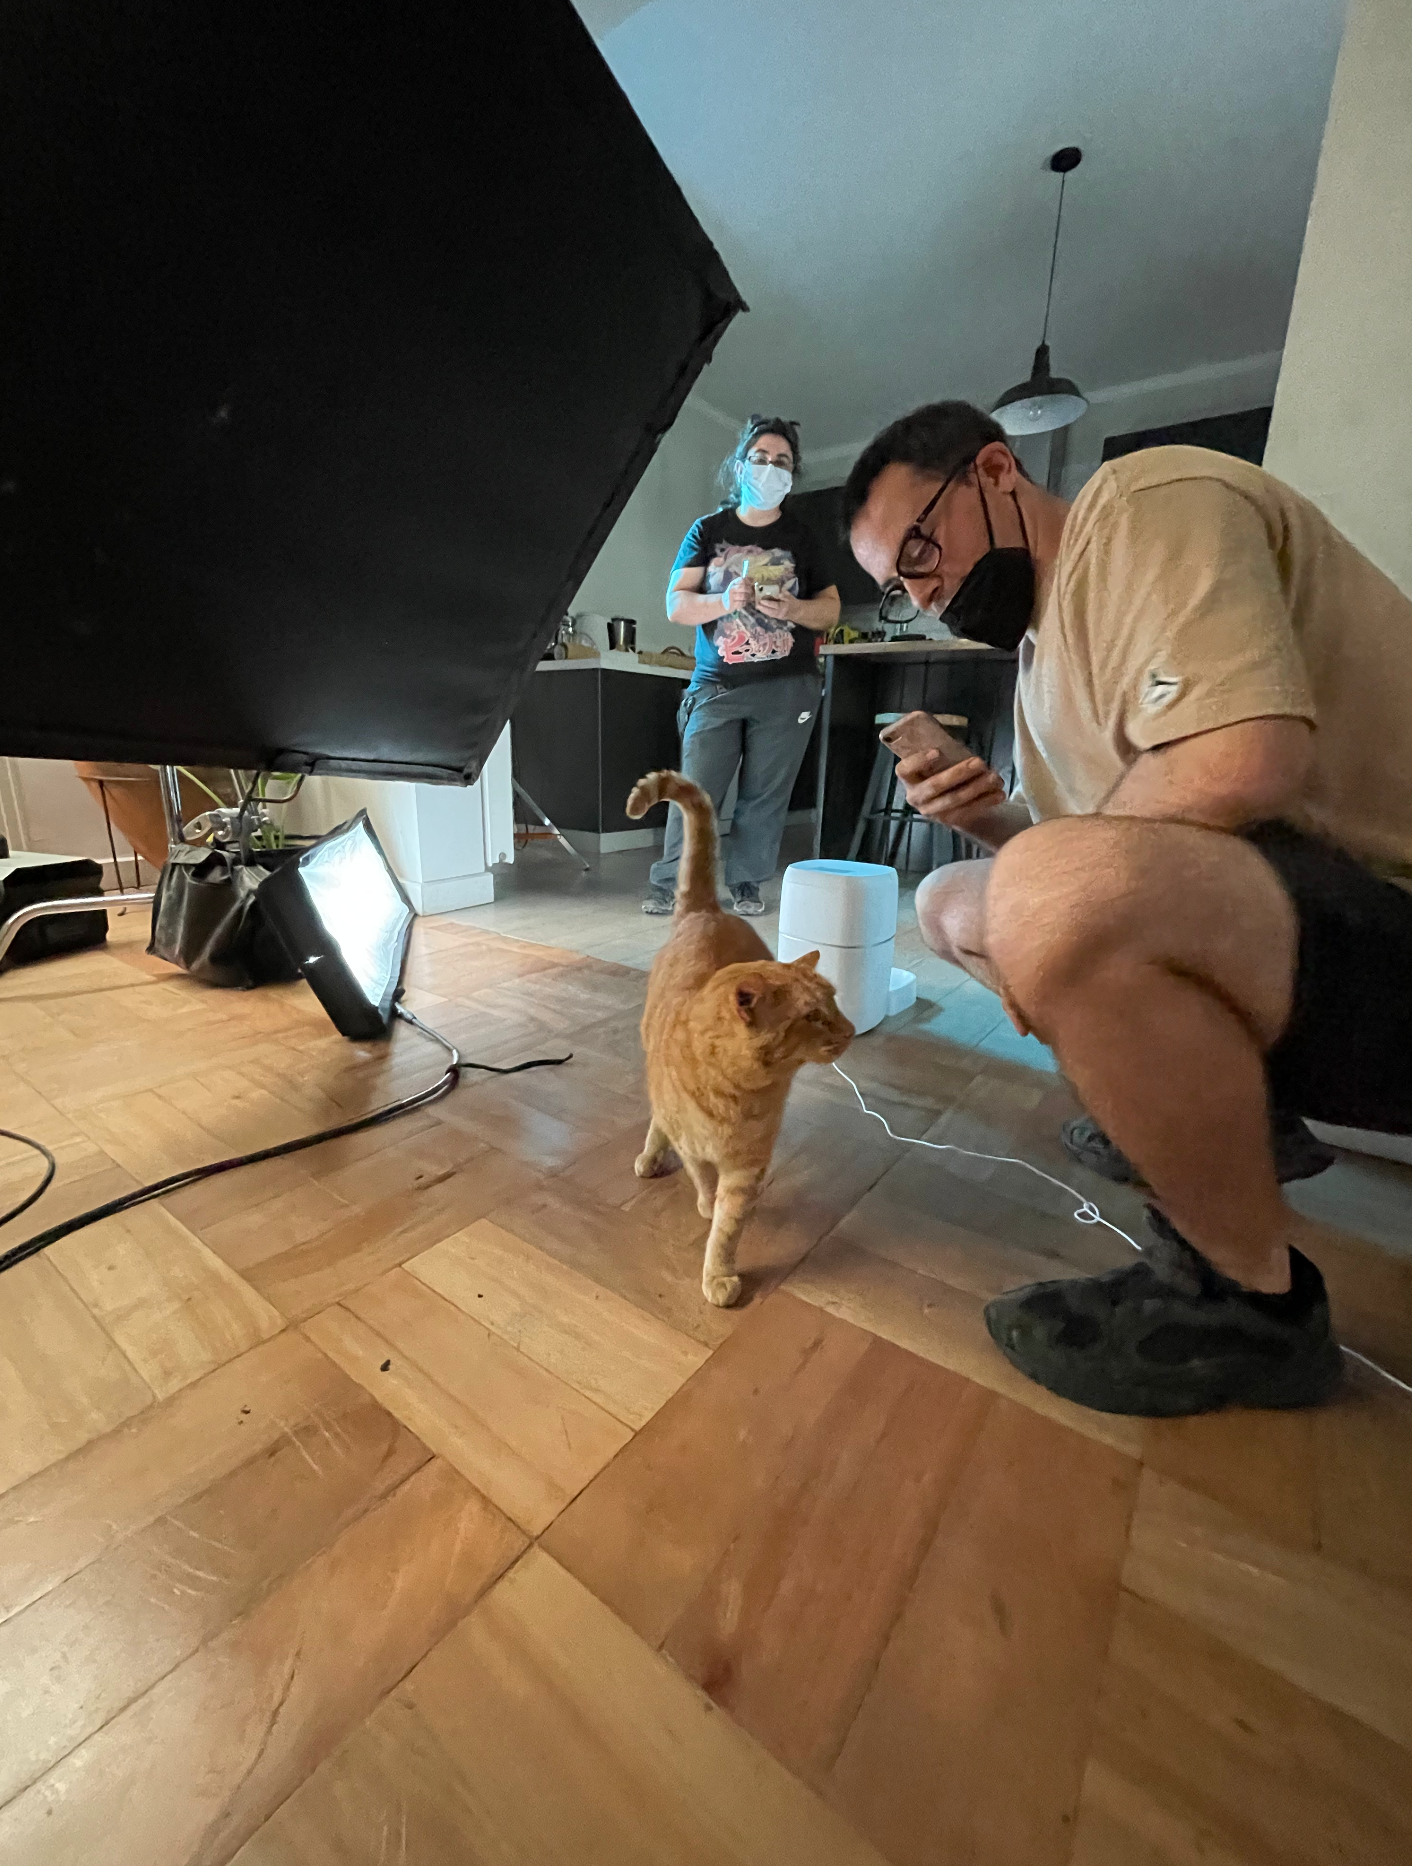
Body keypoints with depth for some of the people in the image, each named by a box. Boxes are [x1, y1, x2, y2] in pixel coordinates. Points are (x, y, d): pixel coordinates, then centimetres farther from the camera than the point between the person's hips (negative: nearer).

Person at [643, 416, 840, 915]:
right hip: (716, 686, 0)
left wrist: (792, 608, -11)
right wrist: (724, 601, -18)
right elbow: (676, 604, 2)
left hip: (787, 688, 1)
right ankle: (671, 884, 6)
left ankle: (745, 883, 12)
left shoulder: (801, 536, 13)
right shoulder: (708, 530, 10)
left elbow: (830, 610, 11)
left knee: (764, 797, -1)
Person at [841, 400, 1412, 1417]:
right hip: (1270, 919, 9)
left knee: (1049, 900, -36)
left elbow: (1244, 761, -27)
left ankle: (1251, 1297, -10)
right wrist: (989, 818, -3)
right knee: (951, 901, 12)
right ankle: (1237, 1118, 15)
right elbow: (1071, 842, 17)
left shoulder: (1145, 499, -10)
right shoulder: (1046, 646, 16)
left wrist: (1040, 911, -14)